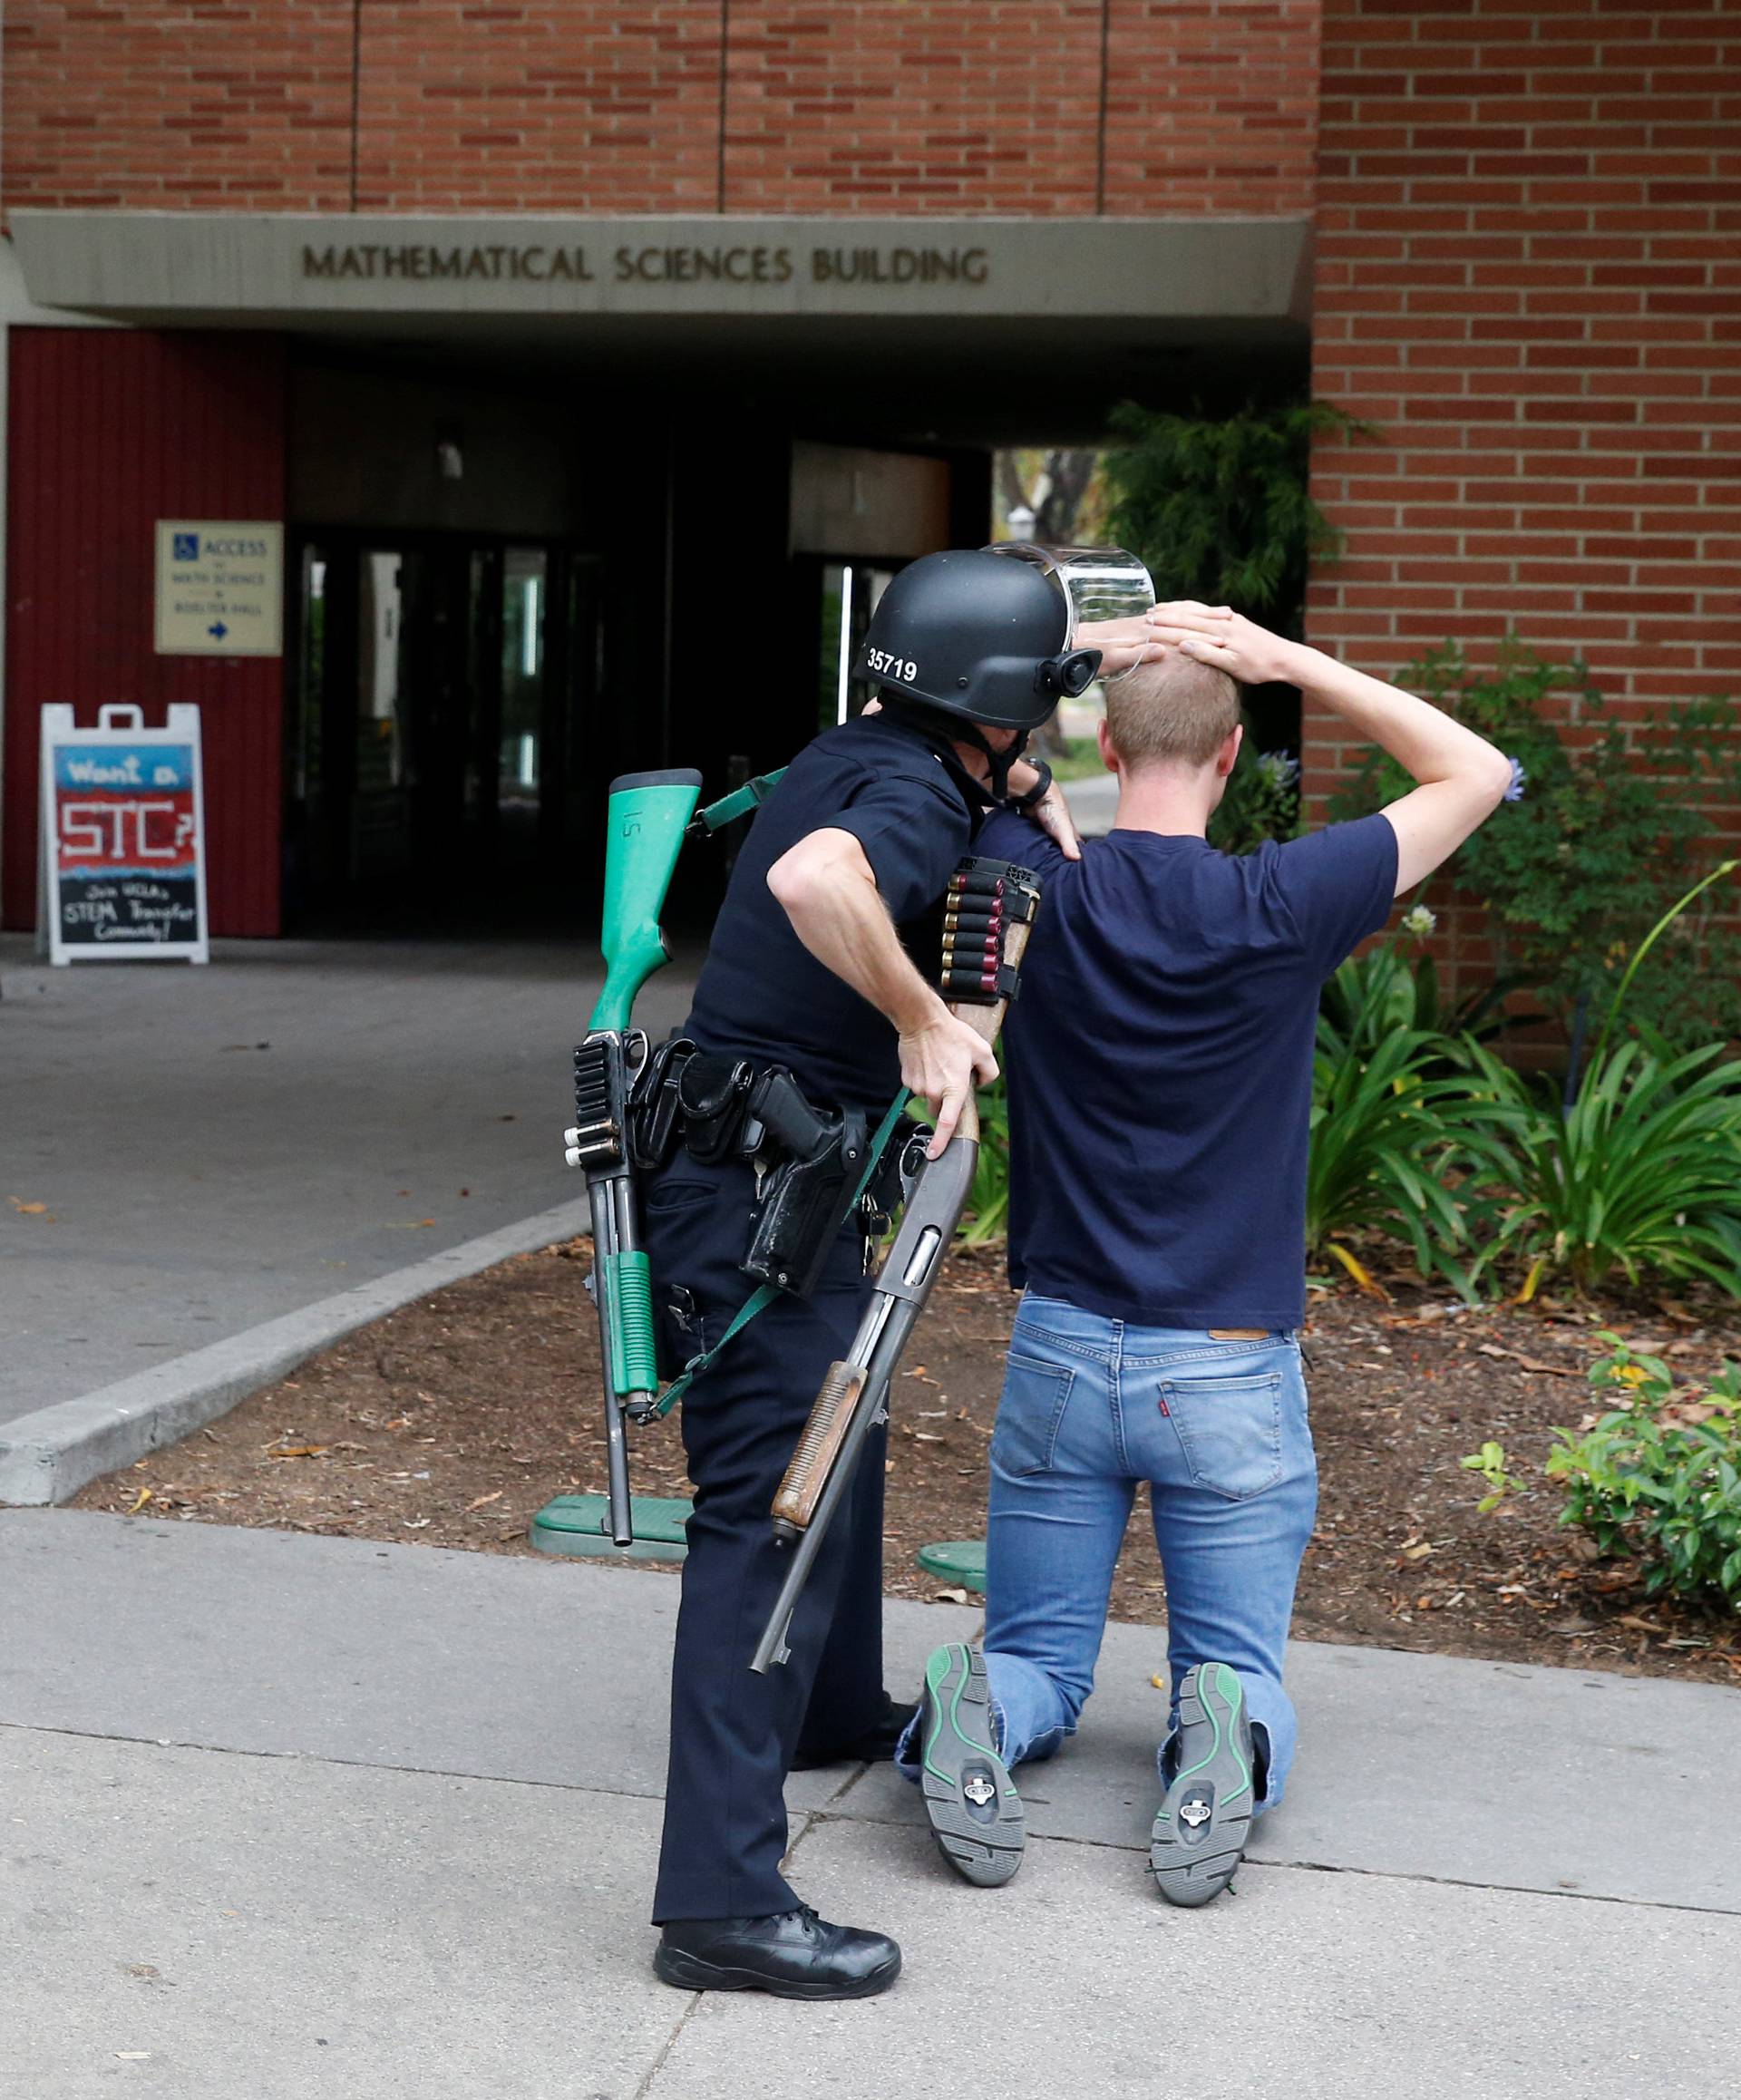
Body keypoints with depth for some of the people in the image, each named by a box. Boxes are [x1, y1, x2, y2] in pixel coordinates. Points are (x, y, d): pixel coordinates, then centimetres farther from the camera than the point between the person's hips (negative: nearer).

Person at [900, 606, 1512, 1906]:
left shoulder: (1037, 893, -9)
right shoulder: (1282, 908, -14)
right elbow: (1475, 773, 0)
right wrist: (1290, 661, -5)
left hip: (1062, 1349, 2)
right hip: (1231, 1373, -2)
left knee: (1038, 1662, 16)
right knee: (1239, 1669, 13)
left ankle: (976, 1712, -17)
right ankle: (1225, 1738, -21)